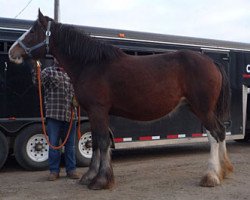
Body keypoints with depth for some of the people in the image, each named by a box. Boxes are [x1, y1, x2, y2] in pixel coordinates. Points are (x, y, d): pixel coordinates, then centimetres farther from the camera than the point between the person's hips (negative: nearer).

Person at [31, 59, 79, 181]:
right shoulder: (48, 71, 3)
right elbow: (38, 81, -15)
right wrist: (36, 70, -32)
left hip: (70, 114, 3)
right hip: (53, 114, -3)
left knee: (70, 144, 9)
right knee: (53, 143, 3)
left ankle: (71, 169, 20)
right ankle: (54, 171, 14)